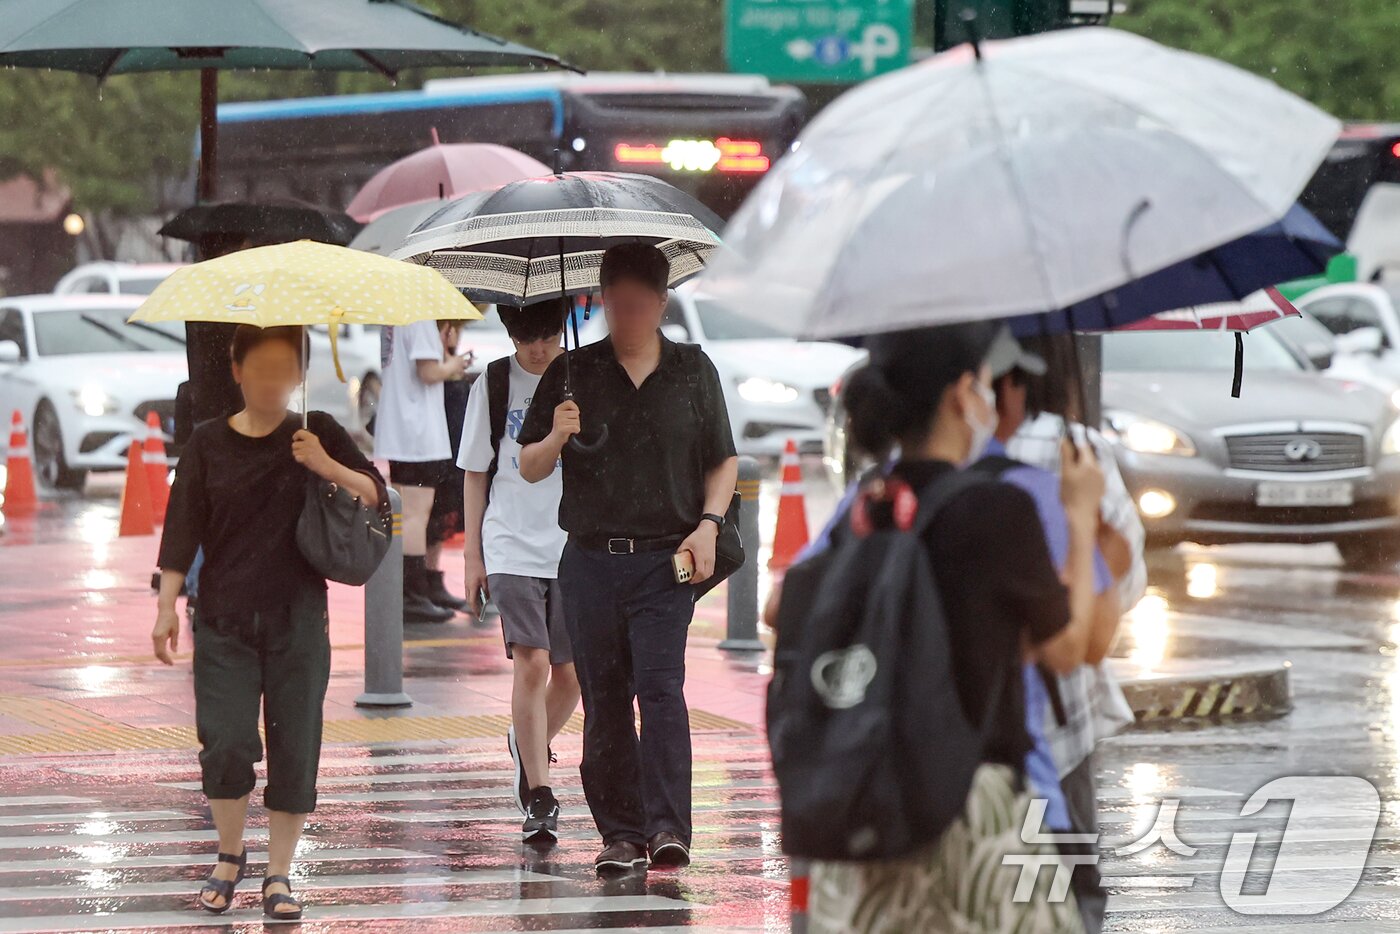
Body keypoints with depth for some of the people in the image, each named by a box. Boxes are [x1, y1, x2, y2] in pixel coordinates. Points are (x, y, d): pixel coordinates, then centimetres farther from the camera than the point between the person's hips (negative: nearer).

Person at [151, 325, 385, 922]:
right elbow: (182, 529, 2)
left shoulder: (316, 433, 3)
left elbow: (377, 497, 0)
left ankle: (278, 875, 9)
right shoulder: (209, 443, 3)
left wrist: (327, 466, -17)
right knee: (226, 744, -9)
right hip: (224, 620, 0)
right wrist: (167, 607, -4)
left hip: (297, 619, 0)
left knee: (294, 749, -1)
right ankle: (229, 857, 14)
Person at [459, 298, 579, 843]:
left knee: (571, 672, 5)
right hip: (512, 546, -2)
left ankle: (527, 746, 35)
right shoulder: (494, 385, 3)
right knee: (531, 664, -13)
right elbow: (476, 472, 8)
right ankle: (538, 797, -8)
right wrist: (473, 553, 6)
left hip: (576, 547, 2)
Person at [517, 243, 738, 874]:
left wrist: (708, 524, -1)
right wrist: (556, 439, -11)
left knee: (661, 687, -15)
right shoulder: (572, 374, 8)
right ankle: (619, 833, 9)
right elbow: (529, 469, 10)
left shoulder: (693, 371, 9)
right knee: (603, 701, 3)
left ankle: (668, 828, -19)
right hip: (590, 561, 2)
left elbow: (723, 461, 15)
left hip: (665, 560, -2)